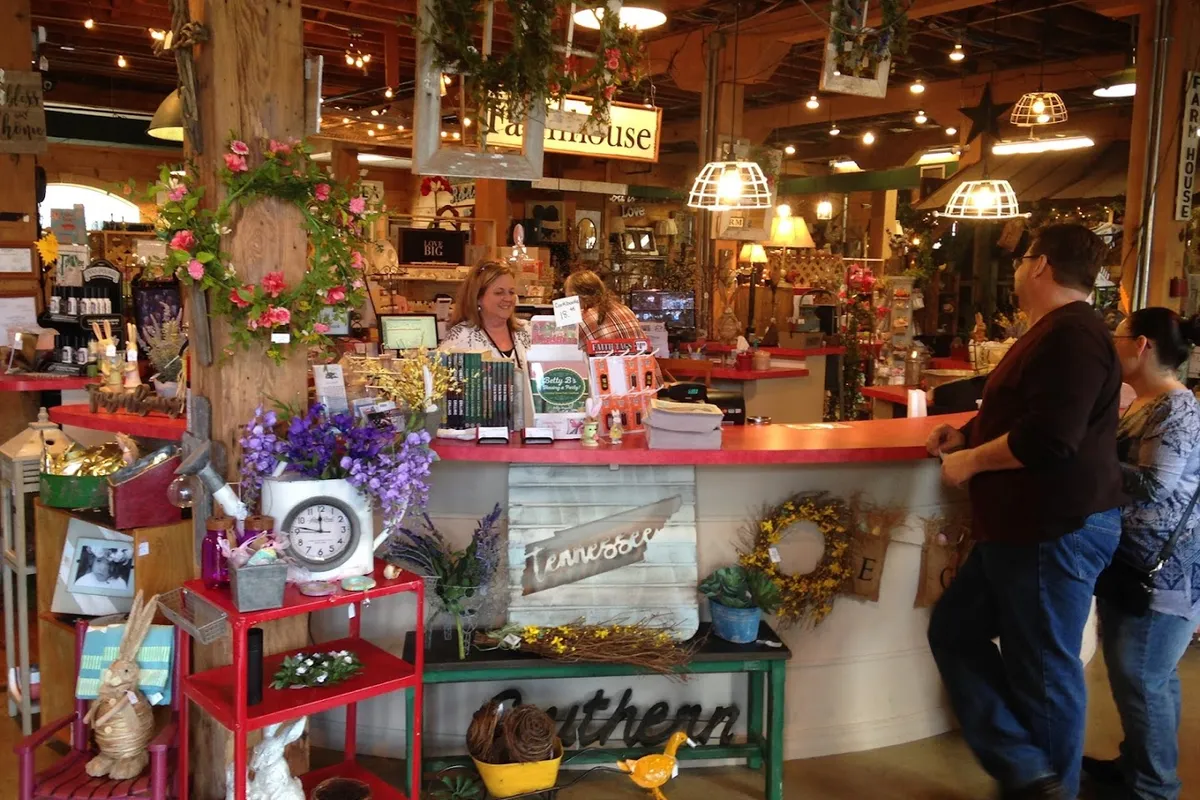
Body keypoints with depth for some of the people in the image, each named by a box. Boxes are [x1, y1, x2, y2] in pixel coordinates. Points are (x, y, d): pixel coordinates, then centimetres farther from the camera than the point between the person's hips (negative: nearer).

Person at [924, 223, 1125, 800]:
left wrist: (971, 461, -15)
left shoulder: (1071, 335, -19)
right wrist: (970, 435, 12)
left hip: (1056, 531, -11)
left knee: (1043, 669, 2)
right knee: (955, 629, 14)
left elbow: (1049, 438, -29)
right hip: (1026, 528, 11)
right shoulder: (1056, 333, 16)